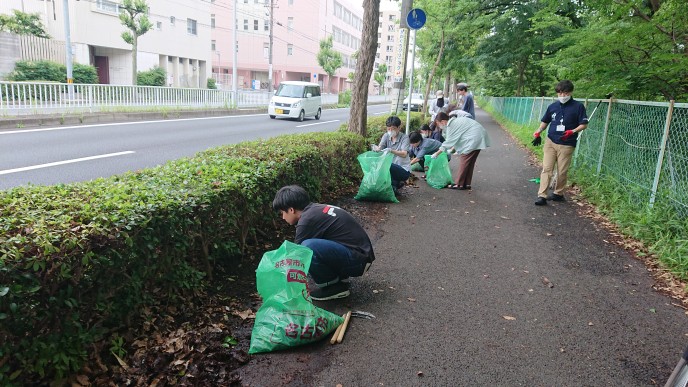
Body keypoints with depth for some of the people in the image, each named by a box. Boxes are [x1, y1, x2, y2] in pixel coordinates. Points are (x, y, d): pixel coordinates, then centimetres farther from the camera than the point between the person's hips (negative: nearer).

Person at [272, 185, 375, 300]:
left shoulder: (307, 219, -15)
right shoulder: (317, 208, 13)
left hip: (358, 261, -10)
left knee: (308, 247, -28)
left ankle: (334, 287, -5)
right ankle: (340, 275, 14)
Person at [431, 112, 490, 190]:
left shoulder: (451, 125, -12)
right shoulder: (456, 121, 18)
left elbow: (449, 141, -8)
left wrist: (437, 153, -1)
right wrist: (452, 149, 22)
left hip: (474, 139, -10)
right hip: (479, 137, 10)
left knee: (464, 160, -4)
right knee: (470, 162, 14)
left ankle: (459, 184, 0)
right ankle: (467, 184, 19)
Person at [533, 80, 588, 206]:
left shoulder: (578, 106, -3)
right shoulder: (552, 106, 7)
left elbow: (584, 124, -2)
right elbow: (545, 121, 18)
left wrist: (573, 131, -20)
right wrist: (538, 131, -1)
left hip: (566, 145, -2)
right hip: (550, 142, 3)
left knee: (562, 171, 4)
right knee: (546, 168, -5)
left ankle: (558, 193, 22)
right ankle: (542, 196, -7)